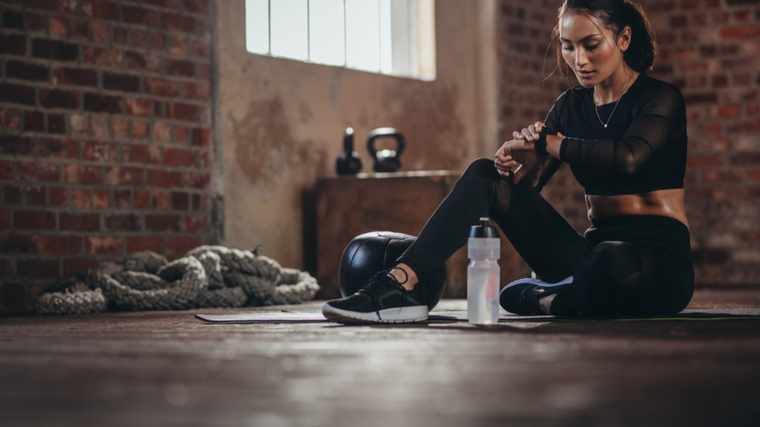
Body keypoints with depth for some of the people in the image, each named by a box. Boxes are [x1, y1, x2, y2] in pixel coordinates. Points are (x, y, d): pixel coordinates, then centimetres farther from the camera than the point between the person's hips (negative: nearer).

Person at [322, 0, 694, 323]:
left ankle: (541, 298, -10)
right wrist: (521, 165, -19)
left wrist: (546, 143, -18)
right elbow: (527, 185, 5)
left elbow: (627, 158, -28)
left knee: (613, 263, -44)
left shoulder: (661, 98, -6)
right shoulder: (571, 105, 13)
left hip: (659, 263, -5)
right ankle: (399, 285, -27)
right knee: (484, 175, -10)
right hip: (595, 251, 5)